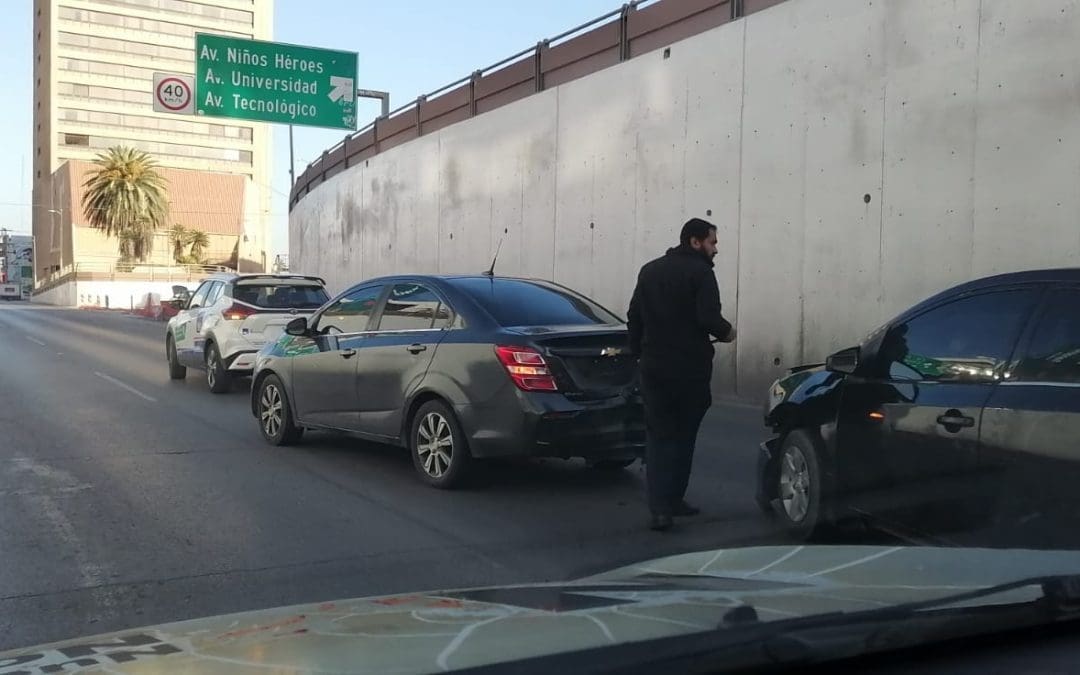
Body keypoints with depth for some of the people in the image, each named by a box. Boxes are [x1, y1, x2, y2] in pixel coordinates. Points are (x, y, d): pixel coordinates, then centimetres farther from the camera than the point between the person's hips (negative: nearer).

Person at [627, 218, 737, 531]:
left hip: (654, 367, 4)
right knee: (683, 435, 11)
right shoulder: (699, 271, -9)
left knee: (658, 435, 4)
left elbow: (634, 317, 14)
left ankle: (660, 507, -5)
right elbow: (709, 317, -19)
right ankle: (674, 500, 17)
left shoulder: (649, 270, 11)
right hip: (690, 367, -4)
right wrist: (726, 332, 0)